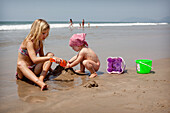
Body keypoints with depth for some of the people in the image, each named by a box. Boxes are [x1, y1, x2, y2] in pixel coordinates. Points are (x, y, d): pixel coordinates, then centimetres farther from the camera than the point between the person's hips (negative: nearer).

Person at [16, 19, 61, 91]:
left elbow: (42, 57, 15)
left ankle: (41, 79, -30)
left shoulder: (40, 43, 2)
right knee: (20, 63, -40)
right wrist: (50, 58, -39)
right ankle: (39, 82, -60)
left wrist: (48, 67, 6)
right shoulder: (29, 42, -22)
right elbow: (34, 59, -35)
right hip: (23, 71, -6)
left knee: (50, 54, -10)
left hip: (34, 70, 6)